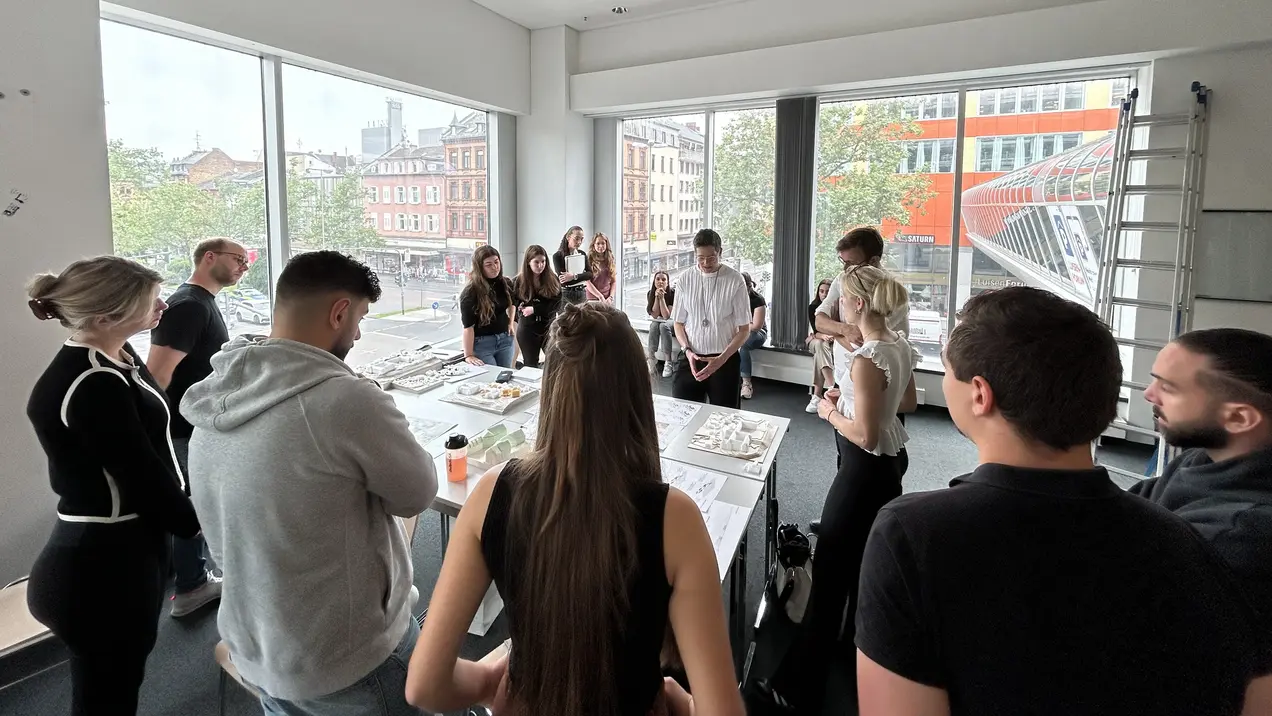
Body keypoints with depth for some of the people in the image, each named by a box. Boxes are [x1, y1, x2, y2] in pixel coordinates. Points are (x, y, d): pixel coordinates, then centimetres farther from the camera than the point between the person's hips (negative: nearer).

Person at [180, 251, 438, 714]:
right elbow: (417, 493, -14)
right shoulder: (345, 399, -29)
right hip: (350, 660, -6)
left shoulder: (211, 402, -5)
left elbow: (221, 545, 5)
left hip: (254, 653, 7)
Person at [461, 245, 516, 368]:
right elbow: (468, 326, -20)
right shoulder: (470, 292, -17)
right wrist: (468, 355, -22)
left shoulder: (505, 284, 1)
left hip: (505, 339, 6)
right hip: (482, 343, -5)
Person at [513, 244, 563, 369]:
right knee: (531, 366, 11)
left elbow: (557, 304, -8)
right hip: (527, 330, 0)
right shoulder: (519, 281, -2)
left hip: (549, 327, 0)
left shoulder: (553, 279, -1)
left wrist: (534, 309, -16)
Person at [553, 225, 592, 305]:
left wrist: (574, 277, -19)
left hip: (582, 293, 4)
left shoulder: (582, 254, 10)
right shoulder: (558, 256, -6)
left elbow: (590, 274, -3)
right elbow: (562, 281, -15)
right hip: (566, 294, -4)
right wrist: (583, 276, -16)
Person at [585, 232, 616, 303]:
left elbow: (613, 282, 13)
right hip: (593, 299, -4)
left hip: (608, 300, 4)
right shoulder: (589, 260, -3)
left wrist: (611, 297, -1)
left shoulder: (610, 260, 12)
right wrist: (600, 297, -11)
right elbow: (588, 283, -8)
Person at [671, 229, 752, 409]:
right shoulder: (685, 279, 0)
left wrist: (721, 359, -16)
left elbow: (744, 329, -6)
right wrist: (688, 351, -10)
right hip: (691, 358, 2)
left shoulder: (735, 281, -9)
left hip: (725, 360, -2)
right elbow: (678, 323, 7)